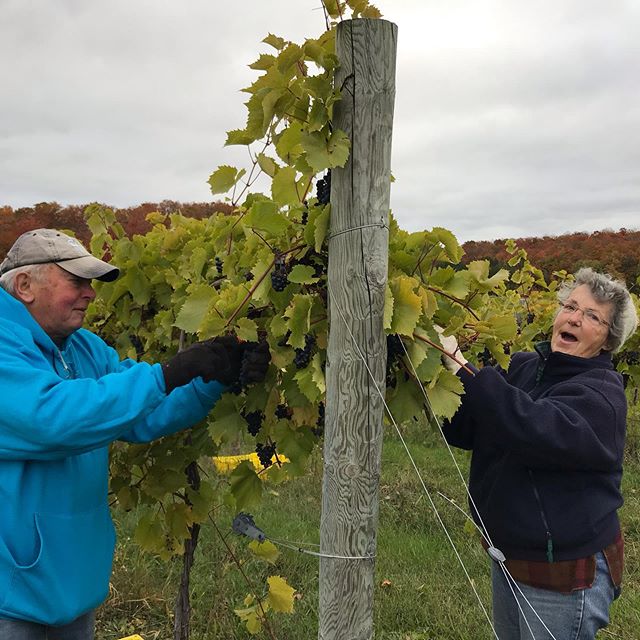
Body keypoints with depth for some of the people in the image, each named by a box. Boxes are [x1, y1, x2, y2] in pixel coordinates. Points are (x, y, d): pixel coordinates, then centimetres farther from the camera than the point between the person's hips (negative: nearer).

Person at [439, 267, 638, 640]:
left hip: (565, 571, -6)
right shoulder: (523, 367, 1)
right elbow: (466, 431, 0)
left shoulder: (602, 393, -19)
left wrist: (461, 366, -42)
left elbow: (534, 430, -38)